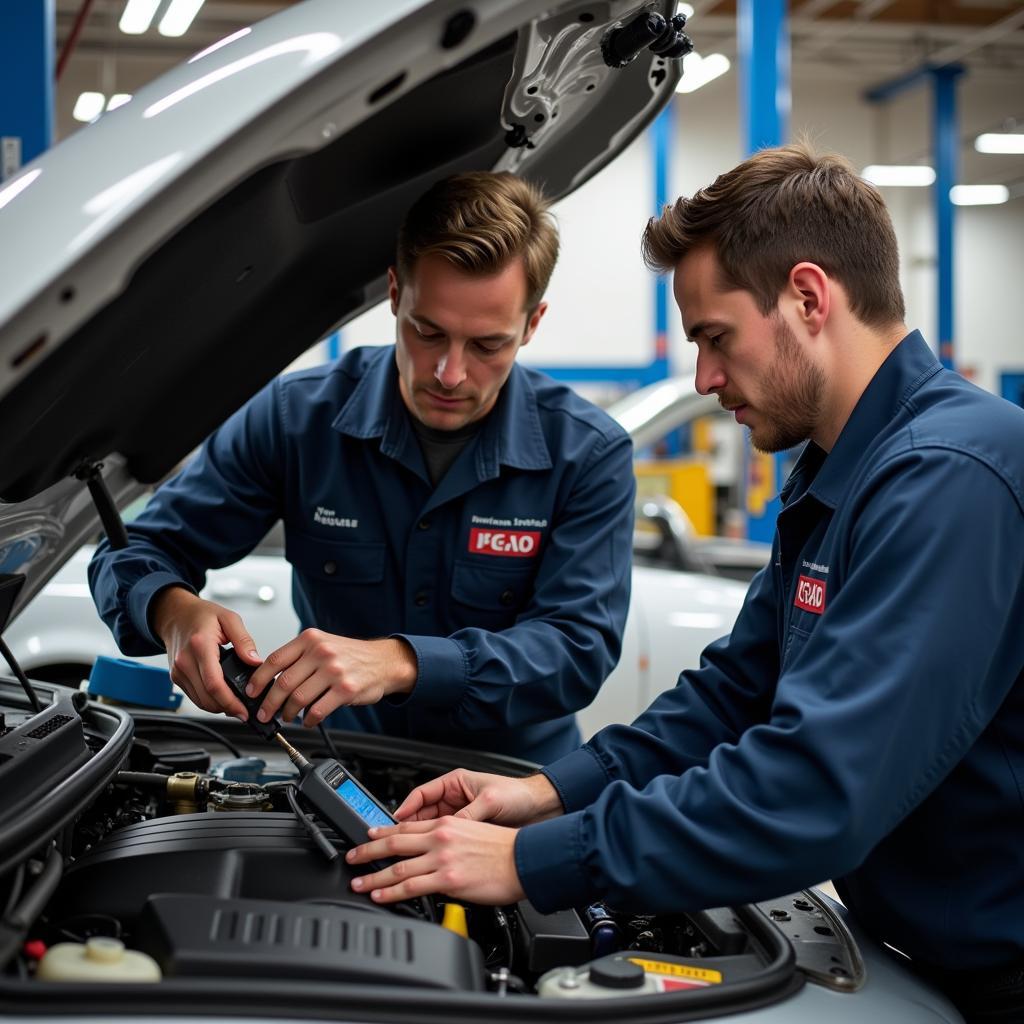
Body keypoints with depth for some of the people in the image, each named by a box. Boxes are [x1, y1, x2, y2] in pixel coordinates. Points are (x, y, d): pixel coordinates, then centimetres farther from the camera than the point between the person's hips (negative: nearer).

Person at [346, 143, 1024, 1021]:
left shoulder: (951, 478, -25)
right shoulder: (834, 476, 9)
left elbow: (816, 792, -32)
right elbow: (735, 687, 13)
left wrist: (535, 861, -25)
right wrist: (552, 792, 1)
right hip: (910, 948, 8)